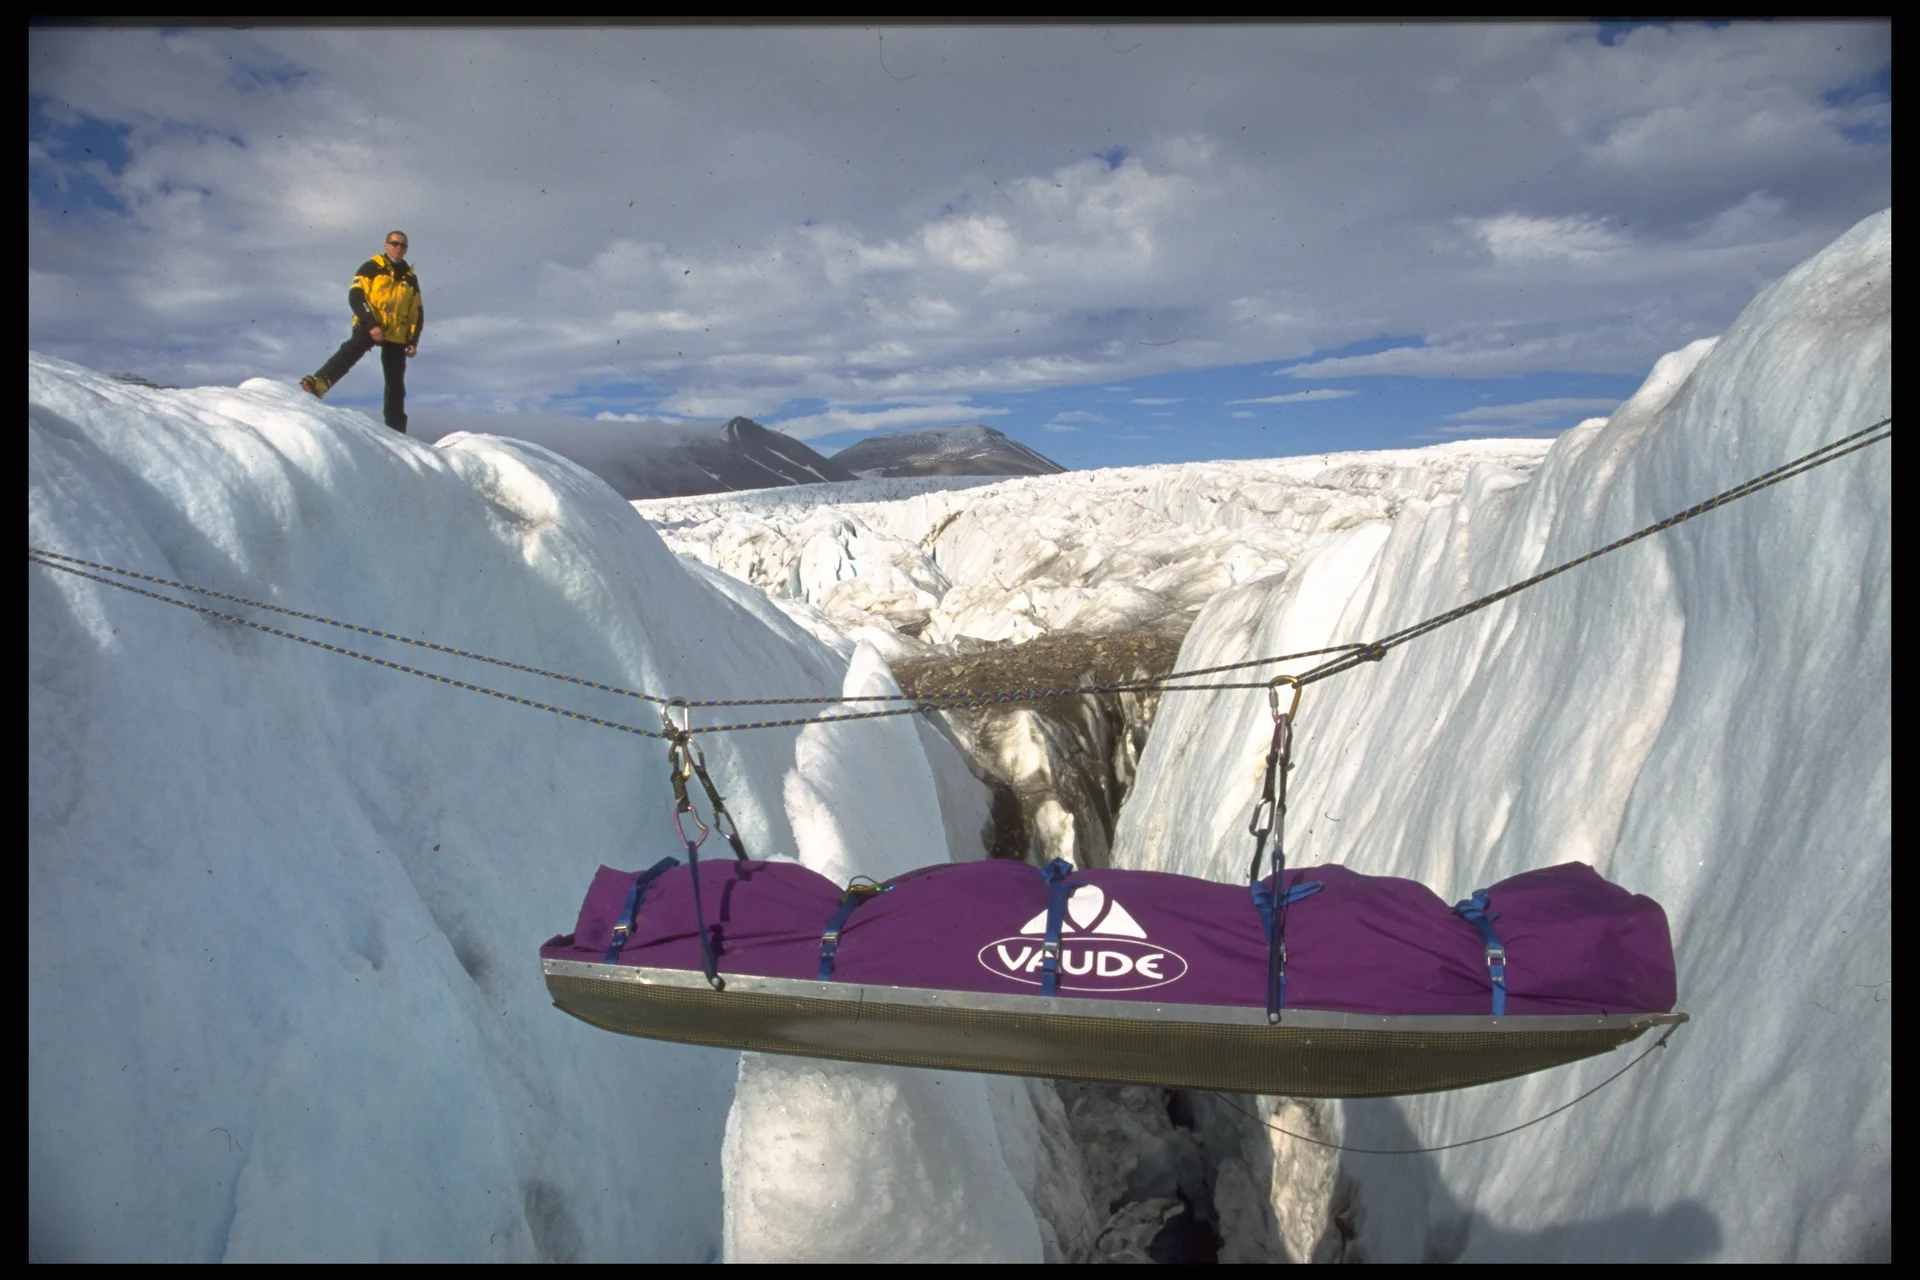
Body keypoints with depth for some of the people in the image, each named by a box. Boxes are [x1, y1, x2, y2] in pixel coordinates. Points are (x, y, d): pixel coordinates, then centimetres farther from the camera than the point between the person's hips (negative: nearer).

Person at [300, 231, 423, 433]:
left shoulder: (410, 278, 18)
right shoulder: (372, 268, 4)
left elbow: (417, 313, 20)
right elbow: (355, 296, -7)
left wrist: (413, 341, 7)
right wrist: (371, 324, -19)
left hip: (396, 335, 4)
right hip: (369, 327, -4)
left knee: (396, 385, 4)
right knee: (351, 351, -34)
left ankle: (396, 430, 9)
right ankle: (319, 384, -53)